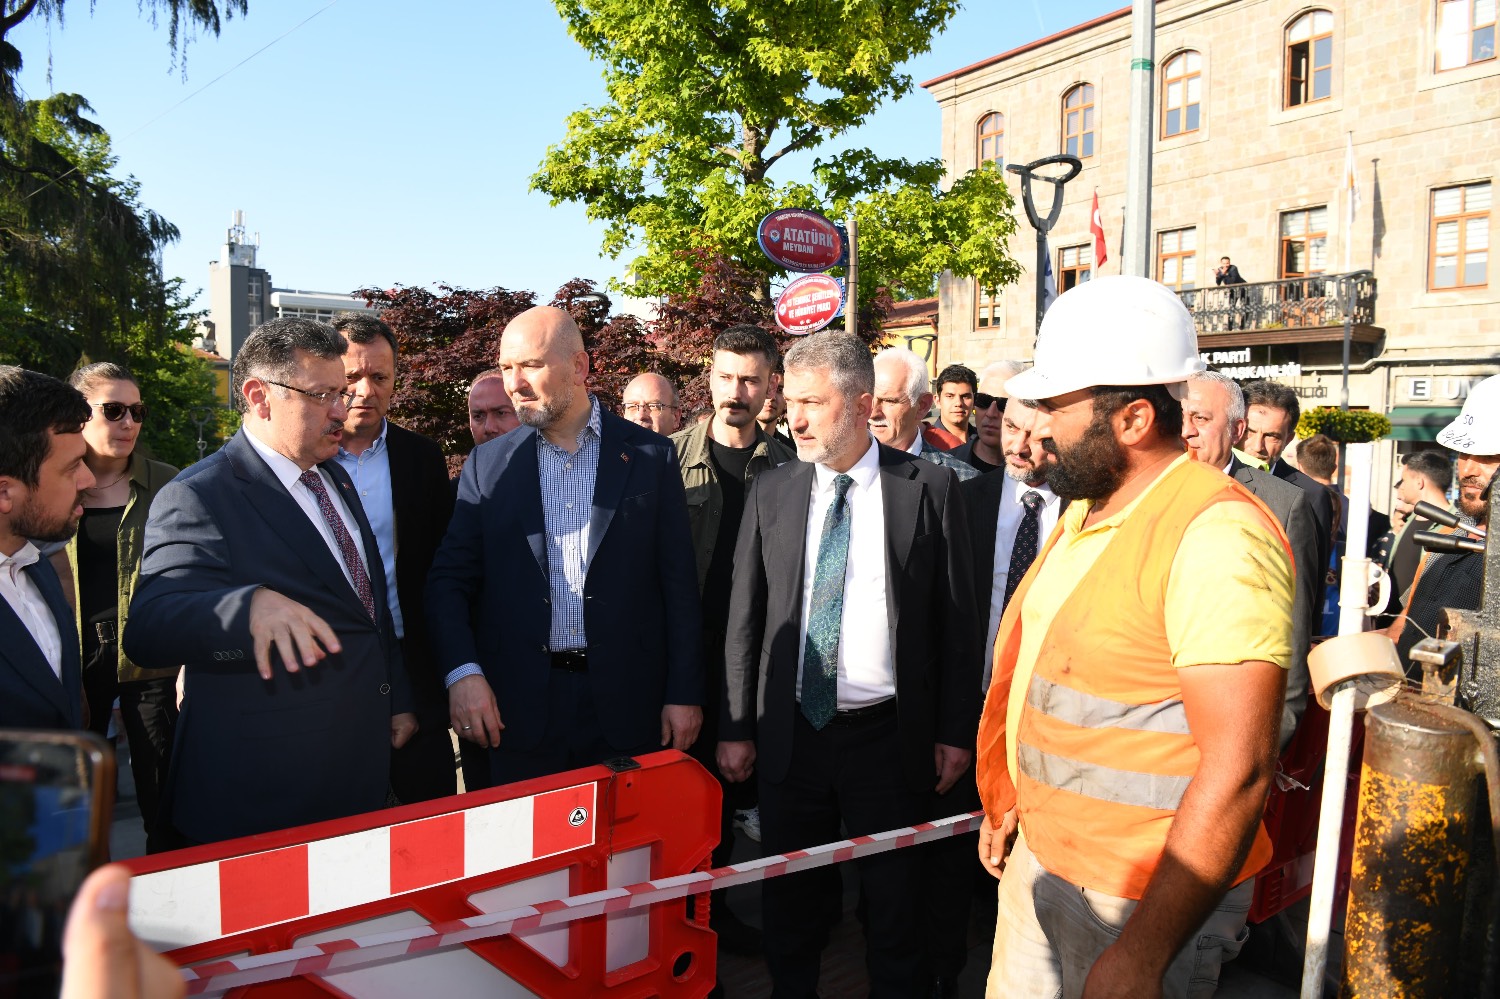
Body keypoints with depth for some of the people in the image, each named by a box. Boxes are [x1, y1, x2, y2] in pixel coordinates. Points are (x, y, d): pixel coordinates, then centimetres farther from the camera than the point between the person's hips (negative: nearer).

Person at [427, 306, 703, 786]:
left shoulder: (650, 456, 0)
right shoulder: (489, 463, 5)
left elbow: (678, 583, 0)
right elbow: (449, 579, 3)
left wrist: (684, 693, -3)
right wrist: (461, 672, -13)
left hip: (625, 699, -1)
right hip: (517, 704, 1)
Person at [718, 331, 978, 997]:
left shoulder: (929, 488, -5)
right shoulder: (771, 492, 2)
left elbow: (957, 617, -2)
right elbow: (745, 618, 4)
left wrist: (956, 731, -3)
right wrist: (735, 727, 2)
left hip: (890, 736, -2)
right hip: (790, 734, 2)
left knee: (895, 909, 12)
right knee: (790, 905, 15)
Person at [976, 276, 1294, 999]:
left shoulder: (1216, 533, -22)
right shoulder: (1083, 511, 7)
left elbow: (1238, 770, -26)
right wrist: (1011, 801, 18)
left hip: (1148, 903, -8)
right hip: (1039, 859, 8)